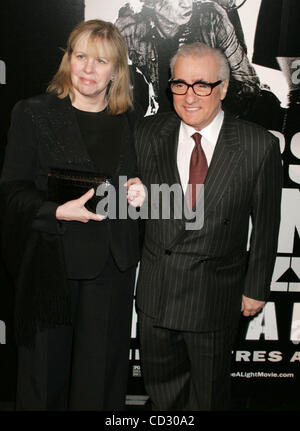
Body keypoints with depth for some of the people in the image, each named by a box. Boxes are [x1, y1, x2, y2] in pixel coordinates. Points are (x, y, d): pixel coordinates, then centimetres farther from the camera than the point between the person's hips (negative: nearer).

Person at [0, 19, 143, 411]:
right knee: (47, 363, 11)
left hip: (111, 264, 3)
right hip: (51, 260, -2)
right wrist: (58, 212, -21)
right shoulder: (32, 113, 0)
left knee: (101, 366, 12)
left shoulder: (130, 122, 9)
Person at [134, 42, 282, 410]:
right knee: (161, 385, 24)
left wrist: (256, 288, -1)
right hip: (155, 289, 3)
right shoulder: (148, 133, -4)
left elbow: (265, 224, -6)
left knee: (209, 392, 22)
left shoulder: (259, 146, -13)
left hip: (217, 294, -2)